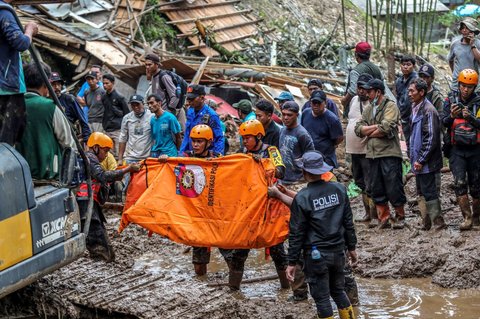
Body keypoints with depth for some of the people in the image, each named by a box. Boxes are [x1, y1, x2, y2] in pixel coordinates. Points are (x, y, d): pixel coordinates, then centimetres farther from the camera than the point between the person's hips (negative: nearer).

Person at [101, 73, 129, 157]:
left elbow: (127, 114, -3)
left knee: (118, 153, -7)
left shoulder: (119, 97, -5)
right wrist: (104, 124, 14)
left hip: (118, 130, -6)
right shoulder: (103, 97, 12)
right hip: (107, 130, 6)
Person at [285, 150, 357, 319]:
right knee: (339, 291, 22)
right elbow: (348, 222, 5)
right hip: (338, 251, 5)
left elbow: (296, 233, -11)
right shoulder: (339, 189, -3)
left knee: (321, 297, 6)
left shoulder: (301, 198, -15)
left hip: (316, 255, -5)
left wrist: (292, 262, -4)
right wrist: (351, 247, 16)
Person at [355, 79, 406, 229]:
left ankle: (400, 217, 12)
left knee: (394, 187, -2)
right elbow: (358, 129, 6)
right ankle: (384, 218, 16)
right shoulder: (368, 109, 17)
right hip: (372, 154, 7)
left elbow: (386, 128, -18)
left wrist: (369, 132, -4)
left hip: (389, 154, -6)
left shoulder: (390, 106, -5)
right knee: (377, 189, 8)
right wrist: (377, 127, -8)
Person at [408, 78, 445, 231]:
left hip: (427, 163, -9)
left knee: (429, 193, -4)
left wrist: (421, 160, -18)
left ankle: (438, 223, 4)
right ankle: (426, 222, 24)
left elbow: (431, 139, -20)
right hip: (418, 161, 9)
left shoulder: (428, 110, -16)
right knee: (421, 193, 15)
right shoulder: (416, 109, 12)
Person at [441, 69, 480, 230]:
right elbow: (443, 122, -3)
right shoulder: (451, 100, 3)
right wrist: (452, 116, -22)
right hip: (456, 149, 0)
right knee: (460, 183, -14)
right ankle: (467, 217, -10)